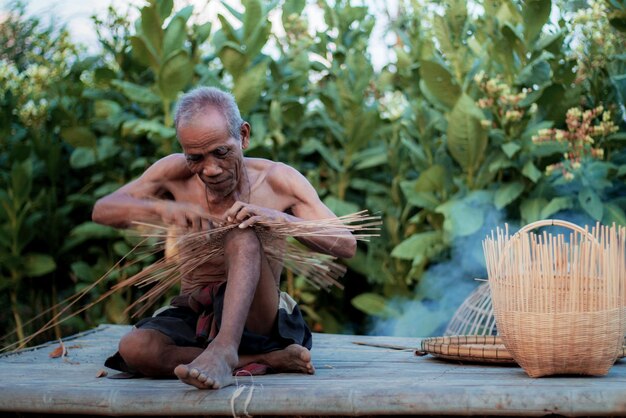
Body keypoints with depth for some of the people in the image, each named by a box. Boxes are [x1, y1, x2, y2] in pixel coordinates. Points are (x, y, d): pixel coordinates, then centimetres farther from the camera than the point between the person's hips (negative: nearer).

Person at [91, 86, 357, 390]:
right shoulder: (175, 173, 0)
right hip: (192, 317, 3)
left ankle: (223, 352, -47)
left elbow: (347, 245, -11)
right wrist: (161, 208, -22)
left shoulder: (277, 180, -6)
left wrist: (279, 218, -29)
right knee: (134, 348, -31)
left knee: (243, 235, -30)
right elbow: (102, 210, -2)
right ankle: (269, 360, -26)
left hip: (254, 318, -3)